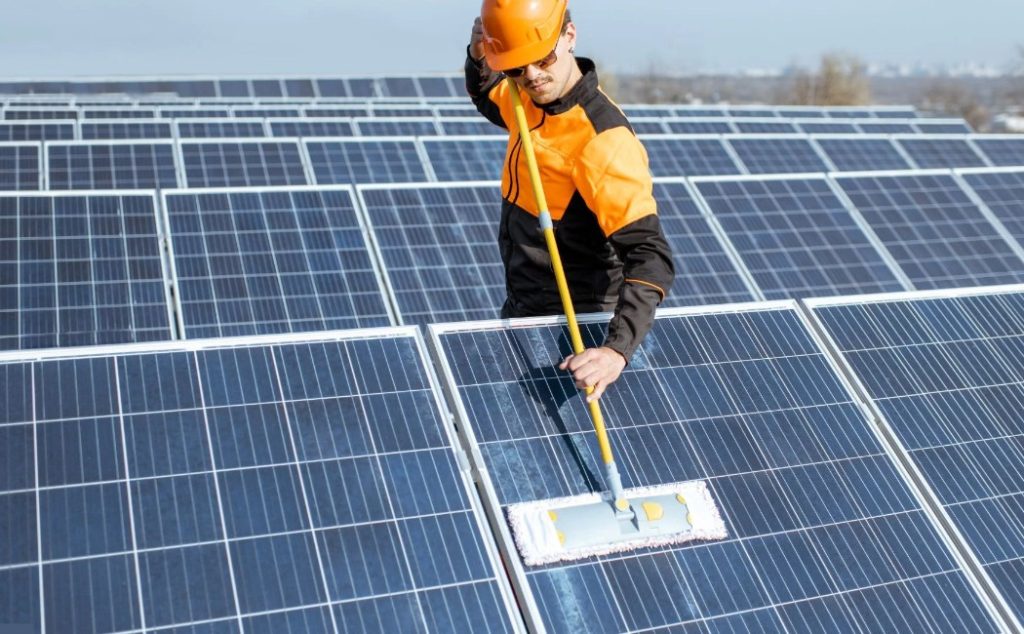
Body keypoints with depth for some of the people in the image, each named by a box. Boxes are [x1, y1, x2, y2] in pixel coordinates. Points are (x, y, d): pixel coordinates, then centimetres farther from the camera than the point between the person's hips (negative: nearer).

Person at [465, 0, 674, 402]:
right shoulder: (531, 100, -4)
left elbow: (649, 257, -35)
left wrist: (617, 350, -48)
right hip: (520, 307, 8)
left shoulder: (604, 141, -29)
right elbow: (486, 98, 21)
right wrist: (478, 58, -2)